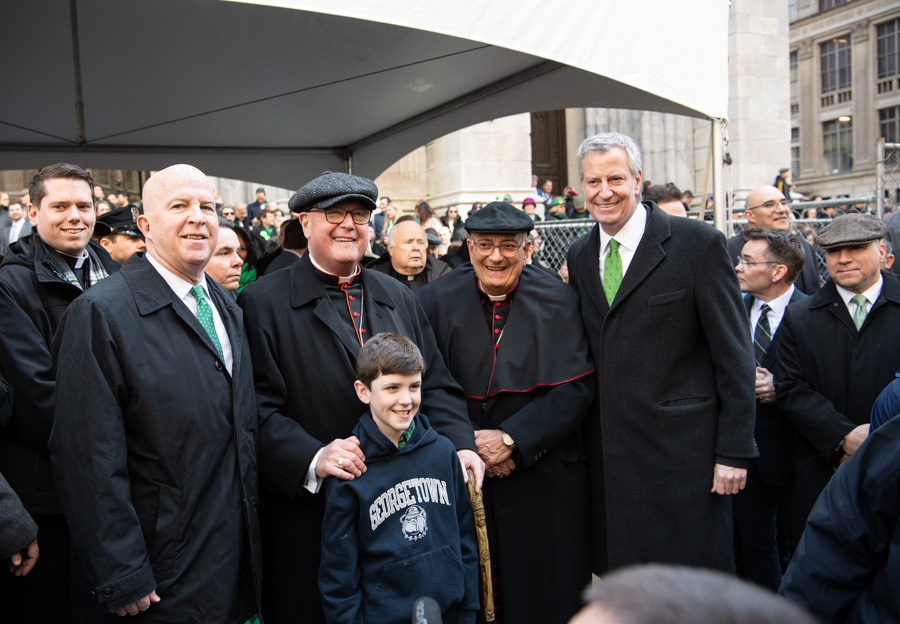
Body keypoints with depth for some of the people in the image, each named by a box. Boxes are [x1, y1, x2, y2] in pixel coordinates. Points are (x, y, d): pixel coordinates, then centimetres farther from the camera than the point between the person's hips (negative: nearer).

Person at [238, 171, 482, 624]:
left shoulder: (400, 298, 12)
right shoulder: (263, 303, -5)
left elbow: (436, 385, 9)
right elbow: (259, 407, -12)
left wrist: (460, 444, -7)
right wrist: (311, 457, -26)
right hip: (311, 513, -4)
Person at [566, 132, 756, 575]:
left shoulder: (699, 244, -7)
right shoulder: (579, 255, 9)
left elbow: (733, 355, -8)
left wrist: (734, 451, -10)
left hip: (683, 451, -4)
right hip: (609, 454, 5)